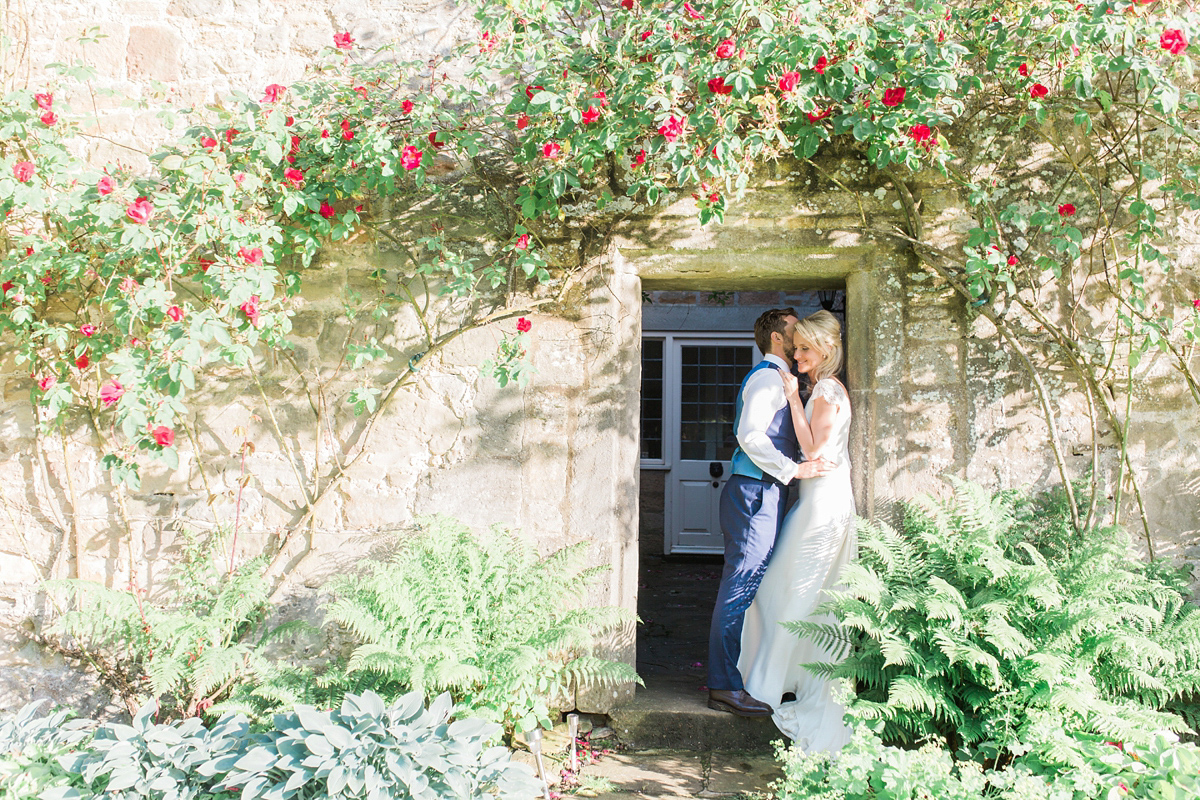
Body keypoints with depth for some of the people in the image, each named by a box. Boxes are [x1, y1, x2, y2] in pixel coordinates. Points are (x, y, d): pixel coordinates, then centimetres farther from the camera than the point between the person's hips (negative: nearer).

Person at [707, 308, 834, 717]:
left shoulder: (776, 377, 22)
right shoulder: (769, 377, -10)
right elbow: (749, 436, -21)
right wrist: (794, 469, -20)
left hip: (760, 493, 11)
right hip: (756, 491, -11)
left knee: (745, 587, 12)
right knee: (743, 587, -9)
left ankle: (729, 678, 19)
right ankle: (727, 687, -5)